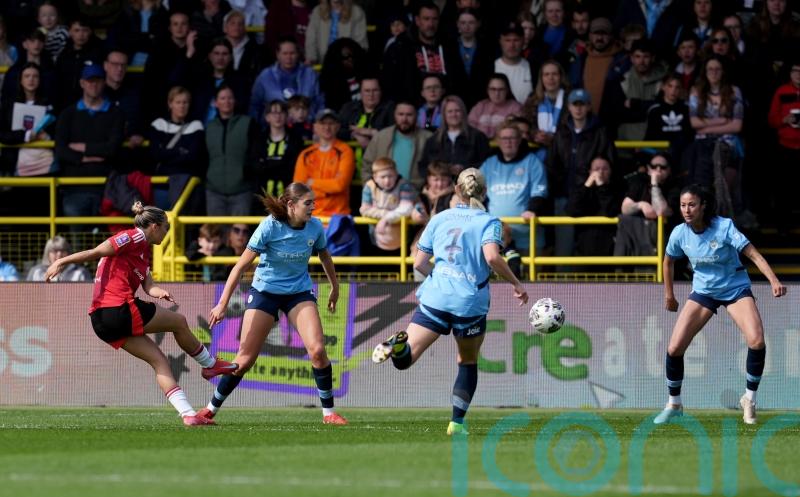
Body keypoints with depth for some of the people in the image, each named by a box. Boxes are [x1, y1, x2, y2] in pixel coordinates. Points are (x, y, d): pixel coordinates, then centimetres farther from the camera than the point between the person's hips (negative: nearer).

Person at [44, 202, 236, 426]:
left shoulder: (143, 250, 22)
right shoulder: (134, 237, -8)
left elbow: (148, 286, 10)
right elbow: (95, 252, -13)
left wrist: (160, 292, -13)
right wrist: (62, 262, -16)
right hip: (120, 311, -10)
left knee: (158, 360, 7)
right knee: (179, 321, 8)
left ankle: (187, 414, 1)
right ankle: (210, 364, 28)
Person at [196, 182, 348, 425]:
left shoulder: (315, 227, -9)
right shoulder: (270, 226, -21)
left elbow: (324, 256, 14)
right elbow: (241, 265, -18)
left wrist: (335, 287, 23)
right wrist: (223, 304, -21)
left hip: (299, 292, 3)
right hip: (264, 291, -3)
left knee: (317, 350, -17)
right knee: (245, 359, -5)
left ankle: (328, 412, -4)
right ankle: (211, 409, 11)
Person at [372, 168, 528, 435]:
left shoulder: (439, 219, 13)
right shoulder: (488, 221, 3)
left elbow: (419, 264, 12)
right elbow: (492, 257, -16)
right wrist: (516, 284, -5)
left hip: (435, 299, 1)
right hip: (471, 303, -1)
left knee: (404, 359, -7)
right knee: (469, 362, 22)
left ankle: (398, 345, -42)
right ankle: (457, 421, 15)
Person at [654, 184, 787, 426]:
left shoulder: (724, 227, -22)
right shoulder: (680, 234, -10)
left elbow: (753, 253, -26)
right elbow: (668, 261, 10)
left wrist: (774, 280, -38)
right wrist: (669, 294, 16)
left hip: (736, 288, -3)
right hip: (703, 291, 3)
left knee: (756, 341, -25)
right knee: (674, 348, -8)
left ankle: (749, 398, -4)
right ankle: (674, 405, 14)